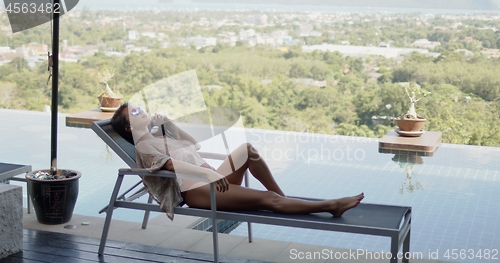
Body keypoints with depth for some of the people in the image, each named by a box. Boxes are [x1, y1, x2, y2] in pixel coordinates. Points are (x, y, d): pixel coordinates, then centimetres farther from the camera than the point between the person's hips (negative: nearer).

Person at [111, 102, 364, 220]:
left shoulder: (159, 137, 25)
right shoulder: (142, 146, -3)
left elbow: (194, 144, 29)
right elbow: (171, 164, -18)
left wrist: (170, 124, 19)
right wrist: (210, 173, -29)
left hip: (212, 181, 9)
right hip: (196, 191, -9)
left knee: (247, 149, -9)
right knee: (267, 199, -19)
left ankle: (283, 197, -3)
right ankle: (331, 205, -22)